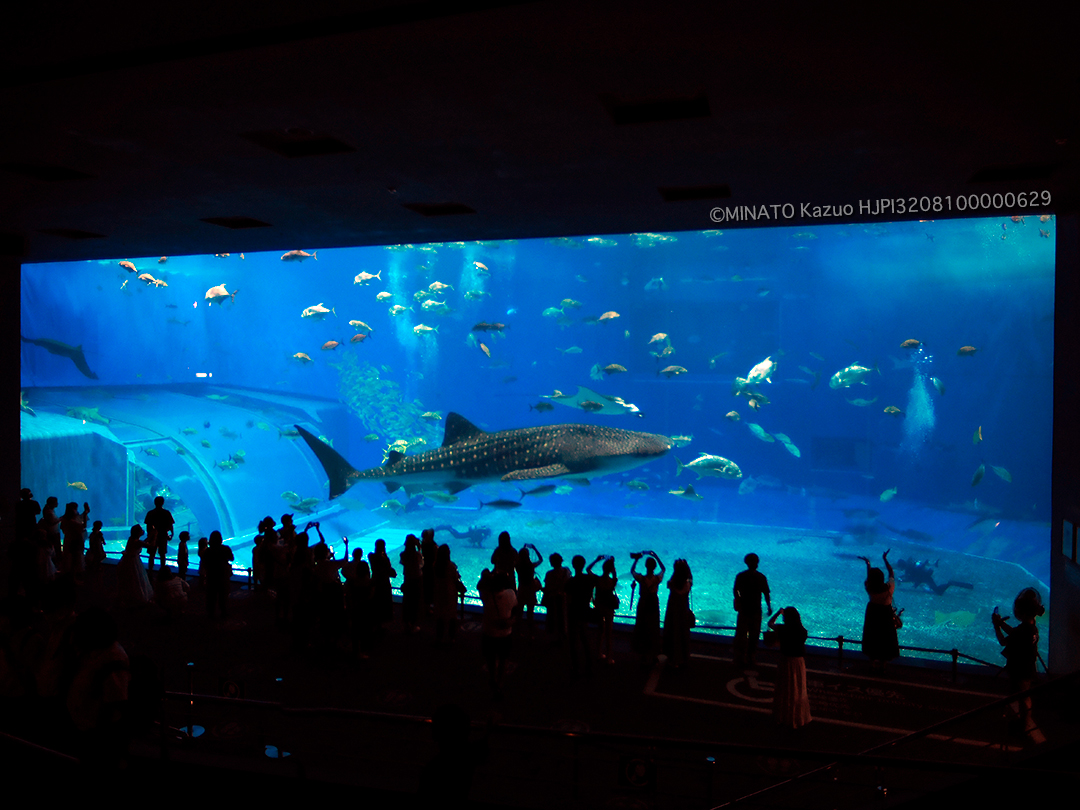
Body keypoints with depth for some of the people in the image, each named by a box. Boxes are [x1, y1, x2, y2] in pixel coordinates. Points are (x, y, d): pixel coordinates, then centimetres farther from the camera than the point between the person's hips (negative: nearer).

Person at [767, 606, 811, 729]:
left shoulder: (782, 629, -16)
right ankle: (798, 718, 26)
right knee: (798, 691, 15)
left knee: (784, 691, 14)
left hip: (785, 662, -1)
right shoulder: (802, 631, -12)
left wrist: (779, 612, 12)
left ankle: (783, 718, 26)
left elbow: (770, 623, 2)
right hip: (799, 662, 1)